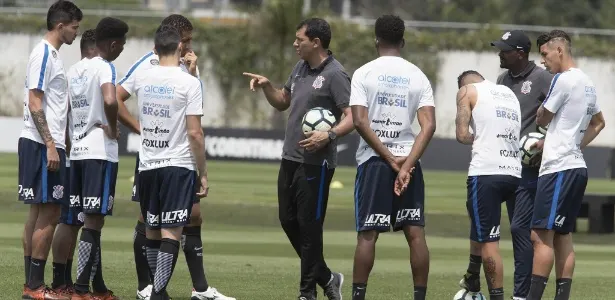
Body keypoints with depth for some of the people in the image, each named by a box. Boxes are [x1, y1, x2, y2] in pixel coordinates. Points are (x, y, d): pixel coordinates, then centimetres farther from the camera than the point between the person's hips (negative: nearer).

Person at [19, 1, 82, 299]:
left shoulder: (51, 55, 17)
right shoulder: (44, 54, -13)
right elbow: (34, 104, -18)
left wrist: (59, 142, 22)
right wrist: (51, 145, -21)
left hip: (46, 145, 10)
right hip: (42, 145, -10)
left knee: (39, 213, 11)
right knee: (48, 214, -9)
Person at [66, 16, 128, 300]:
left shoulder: (75, 69, 13)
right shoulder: (105, 68, -12)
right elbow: (110, 101, -29)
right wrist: (113, 129, -13)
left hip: (78, 150, 8)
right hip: (100, 152, -8)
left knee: (92, 218, 14)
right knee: (94, 220, -6)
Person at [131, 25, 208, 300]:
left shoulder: (141, 78, 4)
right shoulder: (189, 83, -10)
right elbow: (195, 133, -13)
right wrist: (203, 174, -4)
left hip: (147, 165, 5)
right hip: (179, 165, -5)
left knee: (152, 230, 15)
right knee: (171, 232, -7)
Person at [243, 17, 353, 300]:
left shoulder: (335, 75, -13)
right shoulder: (300, 68, 13)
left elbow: (352, 117, -18)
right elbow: (282, 102, 25)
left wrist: (329, 135, -33)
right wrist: (266, 86, 7)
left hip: (316, 163, -9)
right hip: (290, 158, 9)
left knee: (309, 226, -3)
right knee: (288, 221, 12)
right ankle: (325, 277, 24)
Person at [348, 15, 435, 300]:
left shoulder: (364, 74, -1)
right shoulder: (418, 76, 5)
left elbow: (360, 121, -11)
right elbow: (429, 125, -7)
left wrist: (389, 158, -9)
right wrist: (409, 161, -12)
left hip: (373, 160, -2)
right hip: (409, 160, 2)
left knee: (368, 234, 0)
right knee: (415, 233, 2)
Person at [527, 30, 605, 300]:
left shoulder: (564, 80, -13)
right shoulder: (587, 83, 15)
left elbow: (542, 119, -3)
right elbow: (598, 123, 31)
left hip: (558, 168, -10)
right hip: (576, 165, 10)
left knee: (541, 235, -10)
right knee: (562, 236, 10)